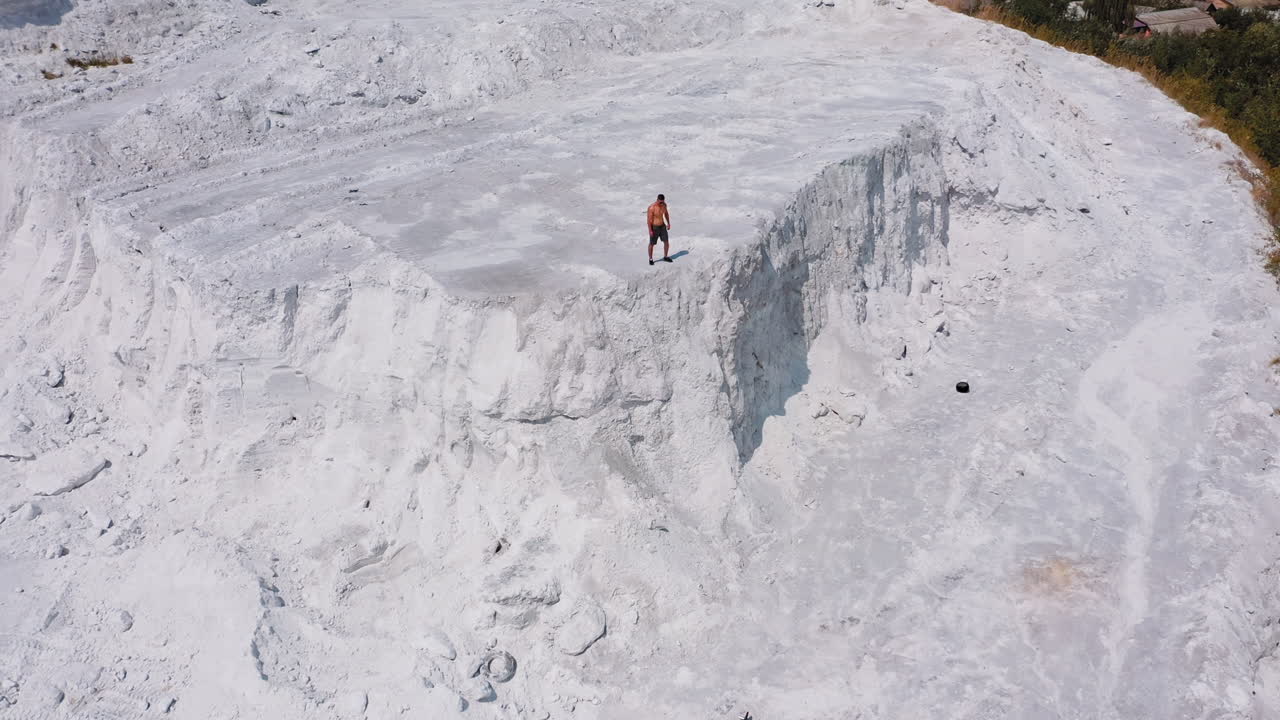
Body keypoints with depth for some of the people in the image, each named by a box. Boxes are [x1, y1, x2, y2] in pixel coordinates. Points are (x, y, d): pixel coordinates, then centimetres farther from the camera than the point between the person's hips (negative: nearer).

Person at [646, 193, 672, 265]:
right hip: (654, 228, -5)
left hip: (662, 226, 5)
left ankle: (665, 257, 27)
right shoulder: (652, 208, -25)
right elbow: (648, 219, -21)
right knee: (652, 244, 7)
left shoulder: (664, 205, -6)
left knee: (667, 242, 7)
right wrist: (650, 230, -21)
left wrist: (668, 224, 14)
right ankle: (650, 259, 25)